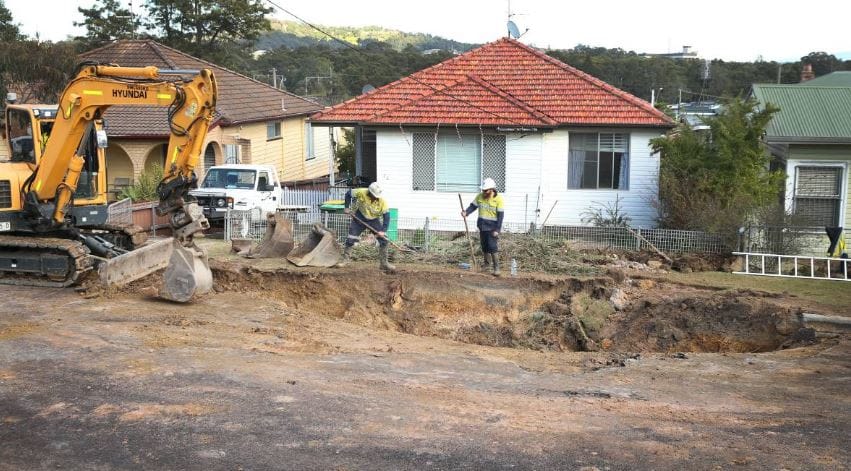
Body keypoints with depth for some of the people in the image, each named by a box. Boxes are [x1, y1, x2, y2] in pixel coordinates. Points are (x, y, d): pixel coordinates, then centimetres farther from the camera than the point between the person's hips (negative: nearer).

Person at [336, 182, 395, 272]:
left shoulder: (382, 201, -26)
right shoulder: (361, 193, -26)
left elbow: (386, 216, -23)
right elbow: (348, 194, -8)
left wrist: (383, 231, -32)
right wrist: (347, 207, -12)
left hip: (374, 220, 0)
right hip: (360, 218, 0)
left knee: (383, 239, -11)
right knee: (350, 239, 0)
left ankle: (383, 263, 0)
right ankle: (345, 259, 17)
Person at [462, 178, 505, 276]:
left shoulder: (498, 199, -14)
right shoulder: (479, 196, 0)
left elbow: (500, 215, -14)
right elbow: (473, 206, 6)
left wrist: (497, 230, -17)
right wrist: (466, 212, -16)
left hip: (492, 227, -5)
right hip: (482, 226, 5)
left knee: (492, 247, -11)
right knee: (484, 246, 14)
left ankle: (496, 267, -4)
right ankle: (487, 264, 29)